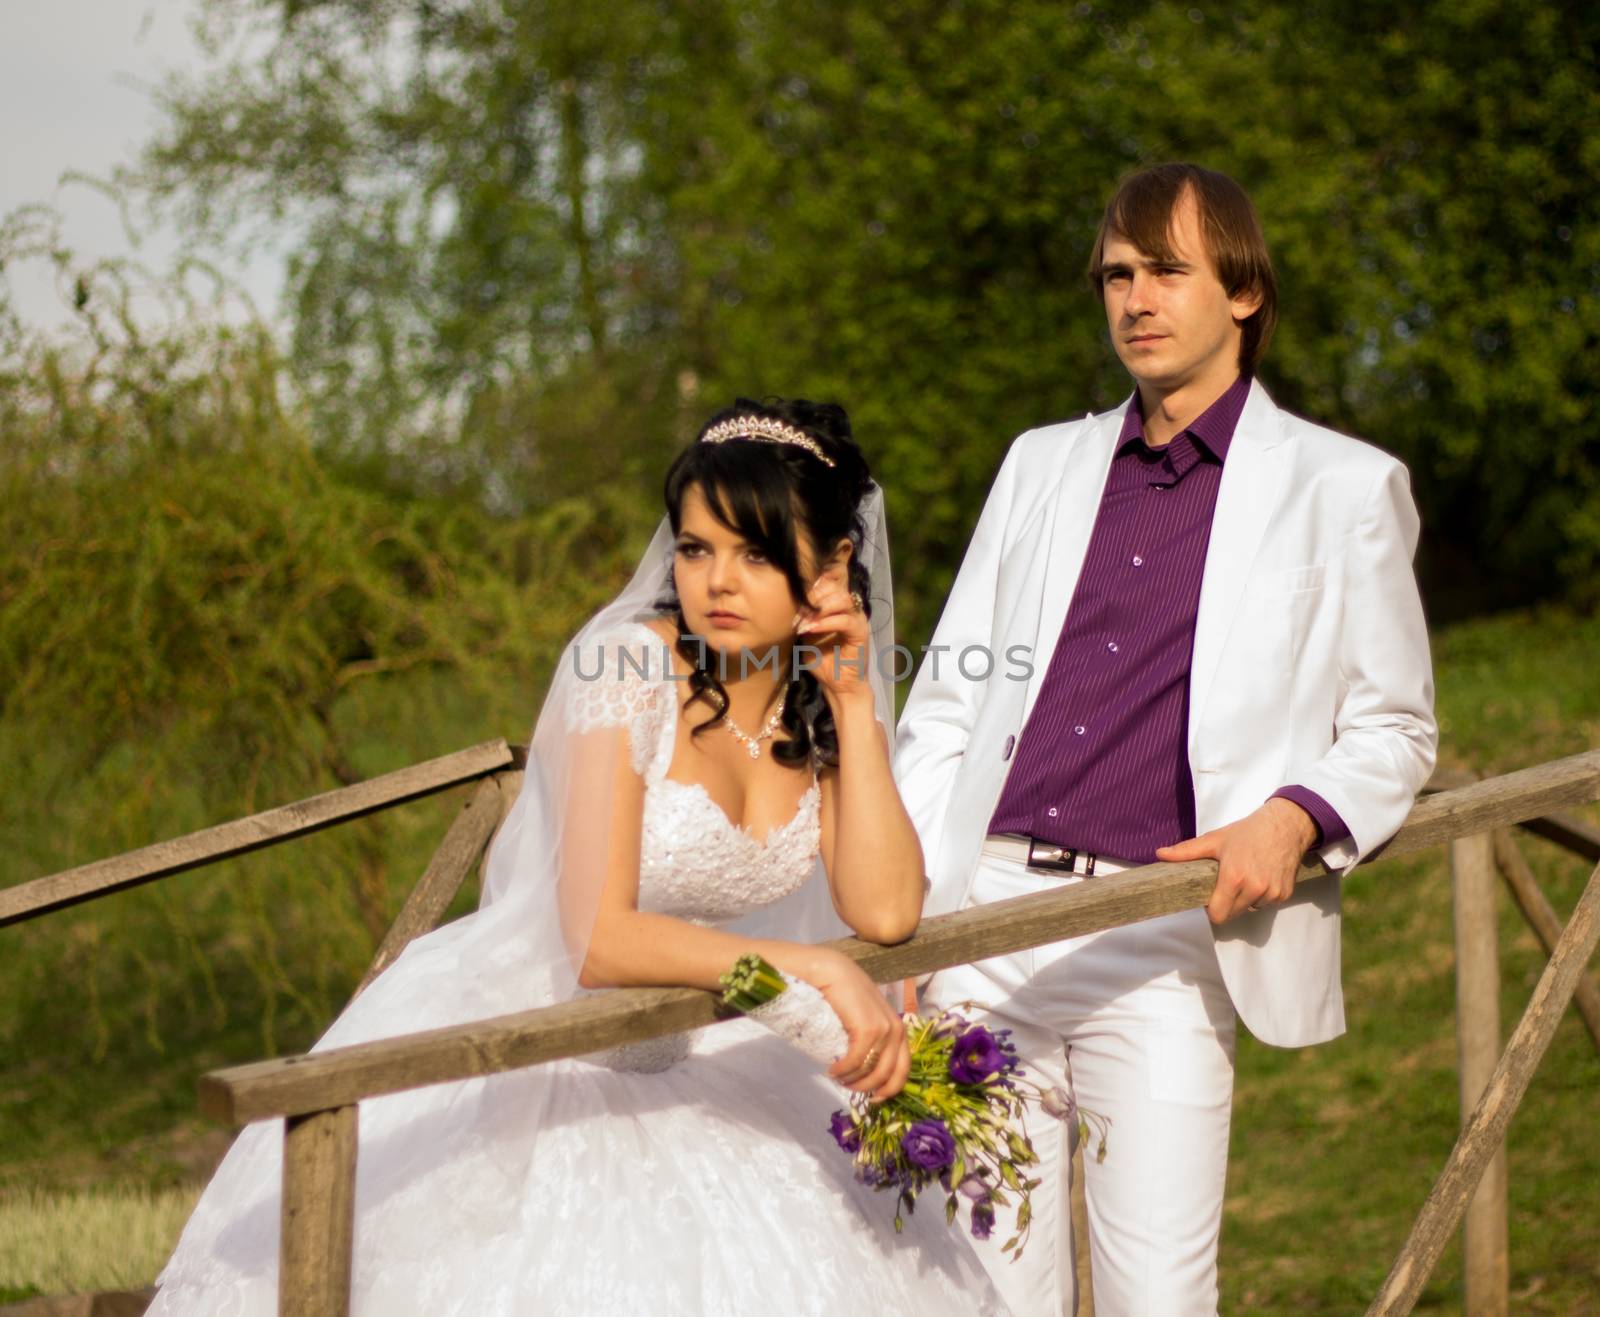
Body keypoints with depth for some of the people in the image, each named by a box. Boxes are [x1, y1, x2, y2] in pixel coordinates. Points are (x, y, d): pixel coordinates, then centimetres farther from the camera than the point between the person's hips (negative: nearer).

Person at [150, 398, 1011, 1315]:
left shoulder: (830, 697, -1)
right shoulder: (629, 666, -19)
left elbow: (885, 913, -14)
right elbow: (600, 941, -26)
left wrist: (852, 703, -15)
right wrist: (812, 968, -26)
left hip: (682, 1060, 5)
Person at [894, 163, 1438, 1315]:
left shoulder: (1344, 488, 7)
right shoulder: (1042, 463, 17)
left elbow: (1392, 730, 10)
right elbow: (945, 703, 17)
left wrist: (1295, 816, -11)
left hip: (1160, 938, -3)